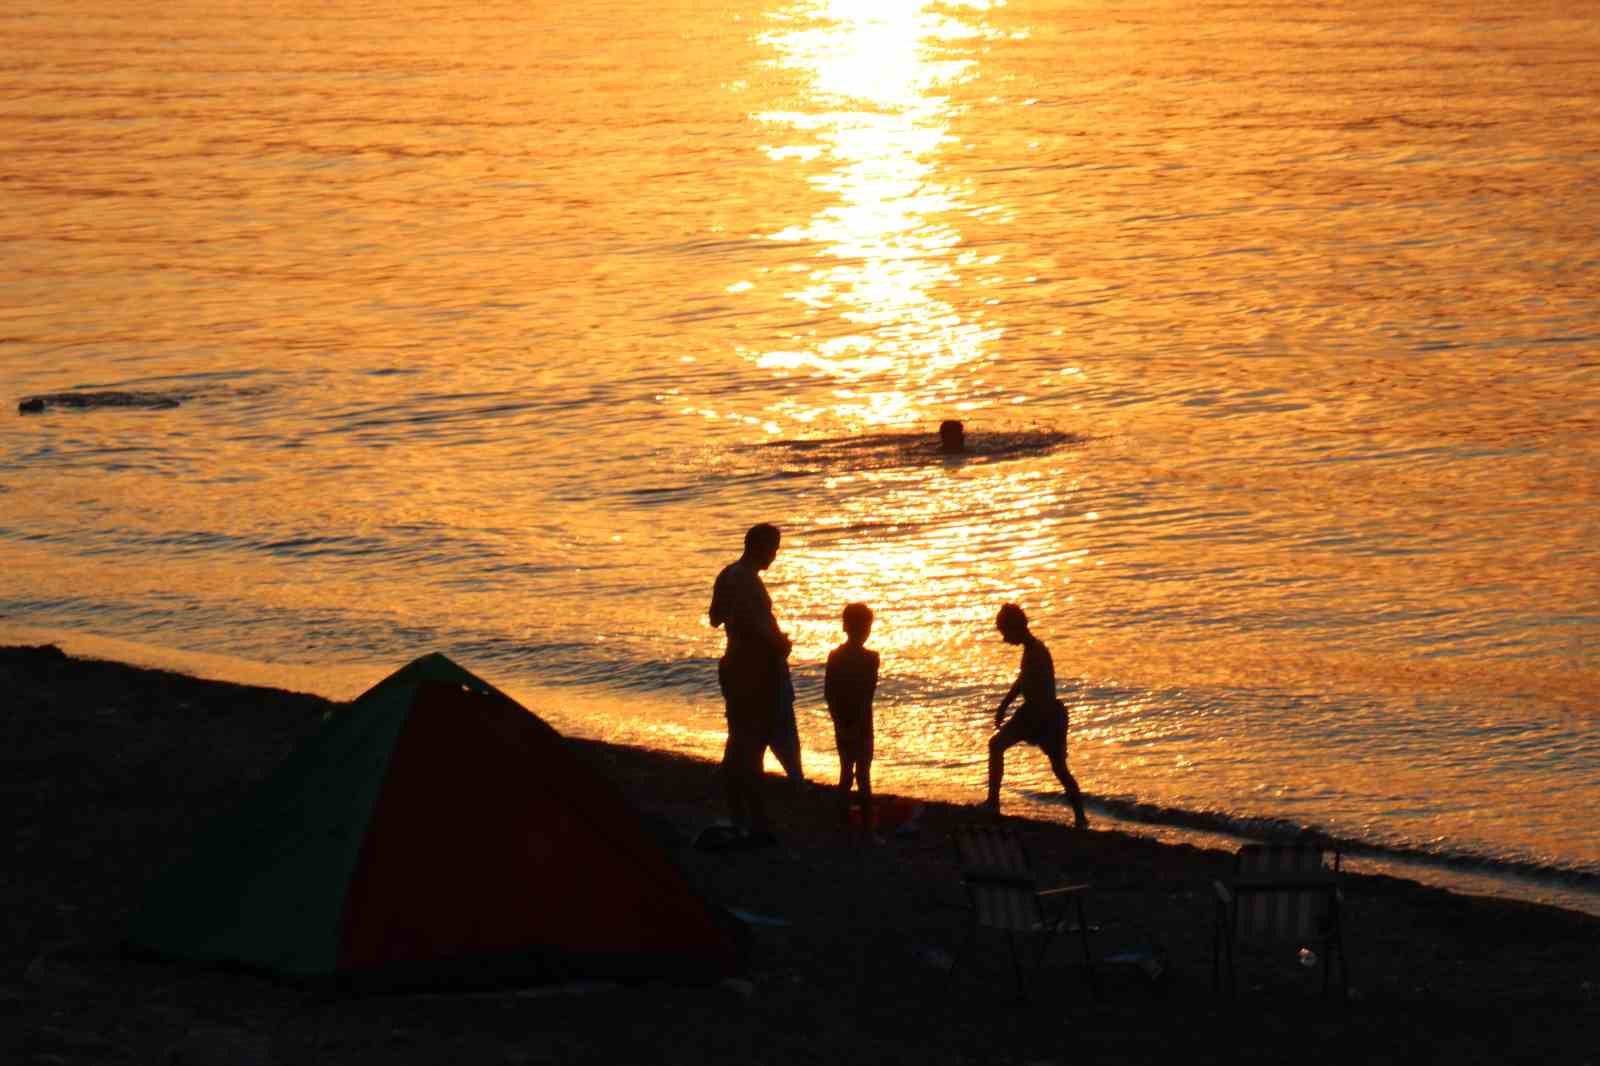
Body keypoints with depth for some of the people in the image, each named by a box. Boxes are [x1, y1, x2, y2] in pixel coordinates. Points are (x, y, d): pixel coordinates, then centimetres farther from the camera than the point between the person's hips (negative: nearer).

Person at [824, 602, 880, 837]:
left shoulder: (834, 656, 2)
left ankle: (845, 826, 15)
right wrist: (859, 726, -14)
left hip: (842, 726, 4)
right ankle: (867, 830, -1)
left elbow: (828, 694, -1)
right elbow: (867, 696, -16)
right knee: (863, 776, -1)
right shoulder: (870, 658, -11)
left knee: (846, 773, 14)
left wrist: (839, 723, -1)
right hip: (861, 727, -4)